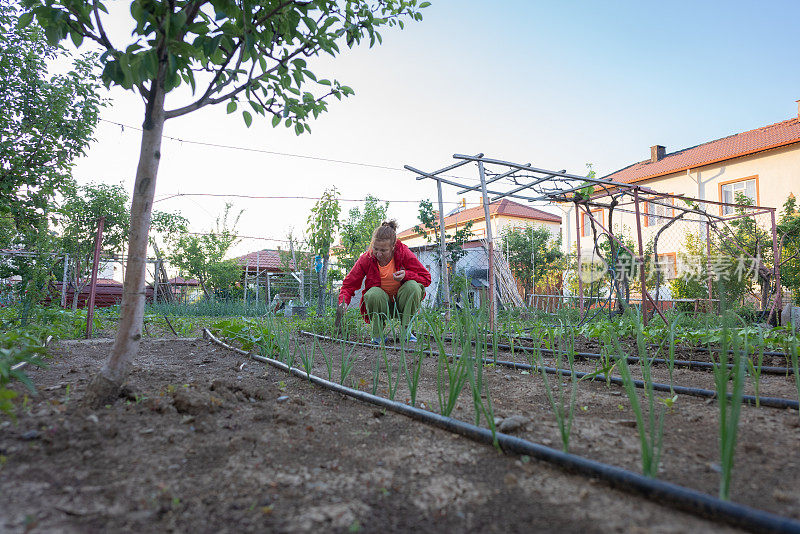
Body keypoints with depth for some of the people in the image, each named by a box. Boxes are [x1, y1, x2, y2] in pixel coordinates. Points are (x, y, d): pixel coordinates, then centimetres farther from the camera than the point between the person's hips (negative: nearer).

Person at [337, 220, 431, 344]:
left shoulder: (403, 252, -14)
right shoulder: (367, 258, -12)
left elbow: (426, 278, -9)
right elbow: (349, 284, -6)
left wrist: (406, 274, -27)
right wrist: (343, 302, -26)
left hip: (402, 303, 1)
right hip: (380, 304, 0)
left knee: (412, 286, -30)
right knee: (374, 293, -34)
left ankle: (406, 329, -12)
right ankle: (377, 334, -11)